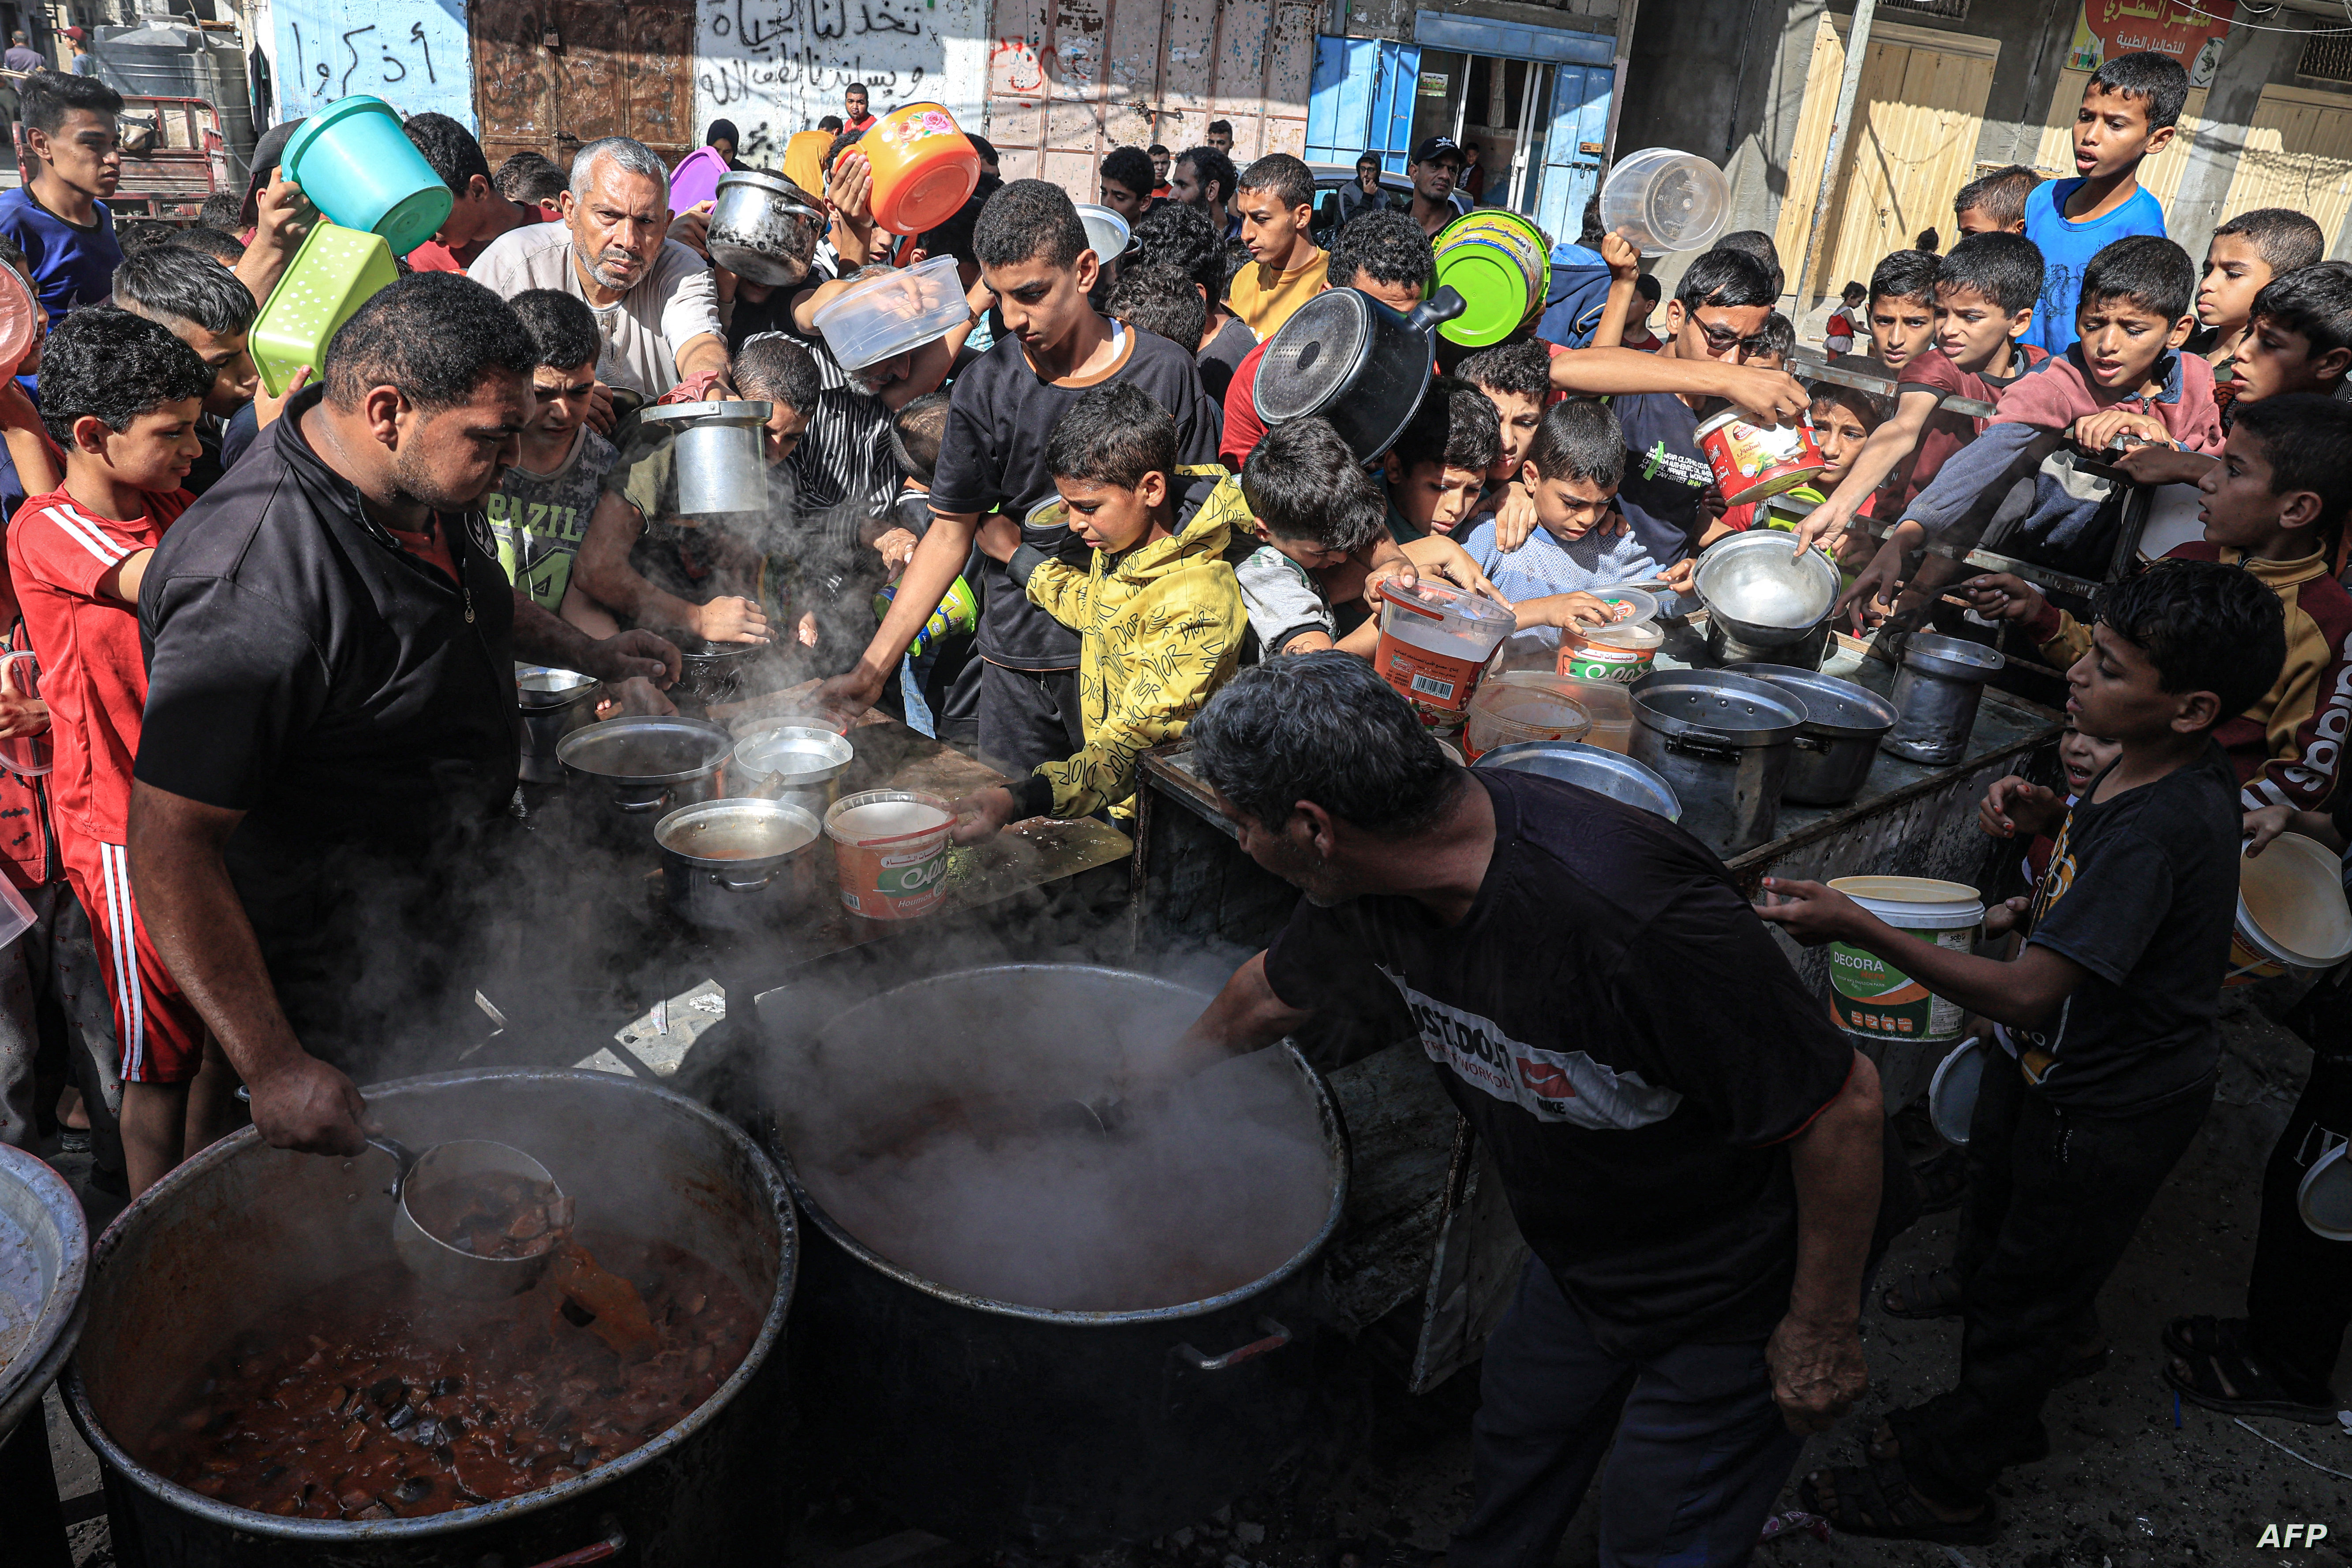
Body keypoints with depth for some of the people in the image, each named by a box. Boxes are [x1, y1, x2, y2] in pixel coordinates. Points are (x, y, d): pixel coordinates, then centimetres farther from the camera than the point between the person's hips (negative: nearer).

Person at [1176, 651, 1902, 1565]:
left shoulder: (1628, 914, -41)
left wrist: (1822, 1332, -17)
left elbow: (1843, 1105, -30)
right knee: (1513, 1456, 22)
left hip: (1737, 1286, -6)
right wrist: (1155, 1077, 26)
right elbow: (1275, 993, 9)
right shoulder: (1369, 881, -14)